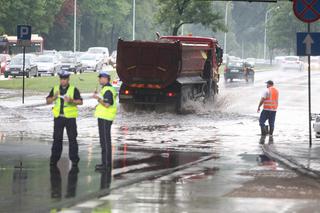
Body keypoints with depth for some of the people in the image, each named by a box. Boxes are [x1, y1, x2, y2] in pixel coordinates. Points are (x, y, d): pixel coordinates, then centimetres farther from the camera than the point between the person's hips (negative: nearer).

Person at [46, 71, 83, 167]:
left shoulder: (74, 89, 1)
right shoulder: (55, 89, 10)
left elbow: (80, 101, -3)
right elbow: (48, 101, 11)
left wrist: (71, 101, -21)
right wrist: (54, 97, -9)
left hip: (70, 117, -2)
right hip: (58, 117, 2)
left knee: (72, 139, 0)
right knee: (57, 138, 3)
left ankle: (74, 159, 5)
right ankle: (54, 158, 8)